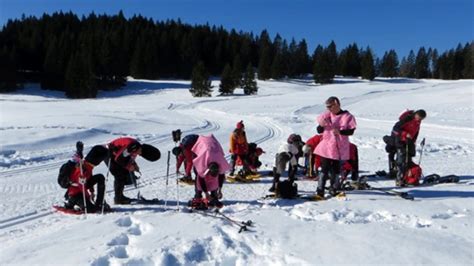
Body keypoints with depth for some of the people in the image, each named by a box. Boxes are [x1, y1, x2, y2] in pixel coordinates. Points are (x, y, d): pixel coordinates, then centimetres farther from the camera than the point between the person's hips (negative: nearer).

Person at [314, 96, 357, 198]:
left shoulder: (347, 116, -3)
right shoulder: (327, 115, 6)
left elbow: (351, 131, -6)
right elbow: (319, 130, 7)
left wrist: (340, 131, -22)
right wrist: (322, 125, -15)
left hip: (339, 148, -1)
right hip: (326, 147, 2)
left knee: (336, 169, 8)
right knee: (324, 169, -2)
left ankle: (334, 189, 24)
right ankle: (320, 190, 2)